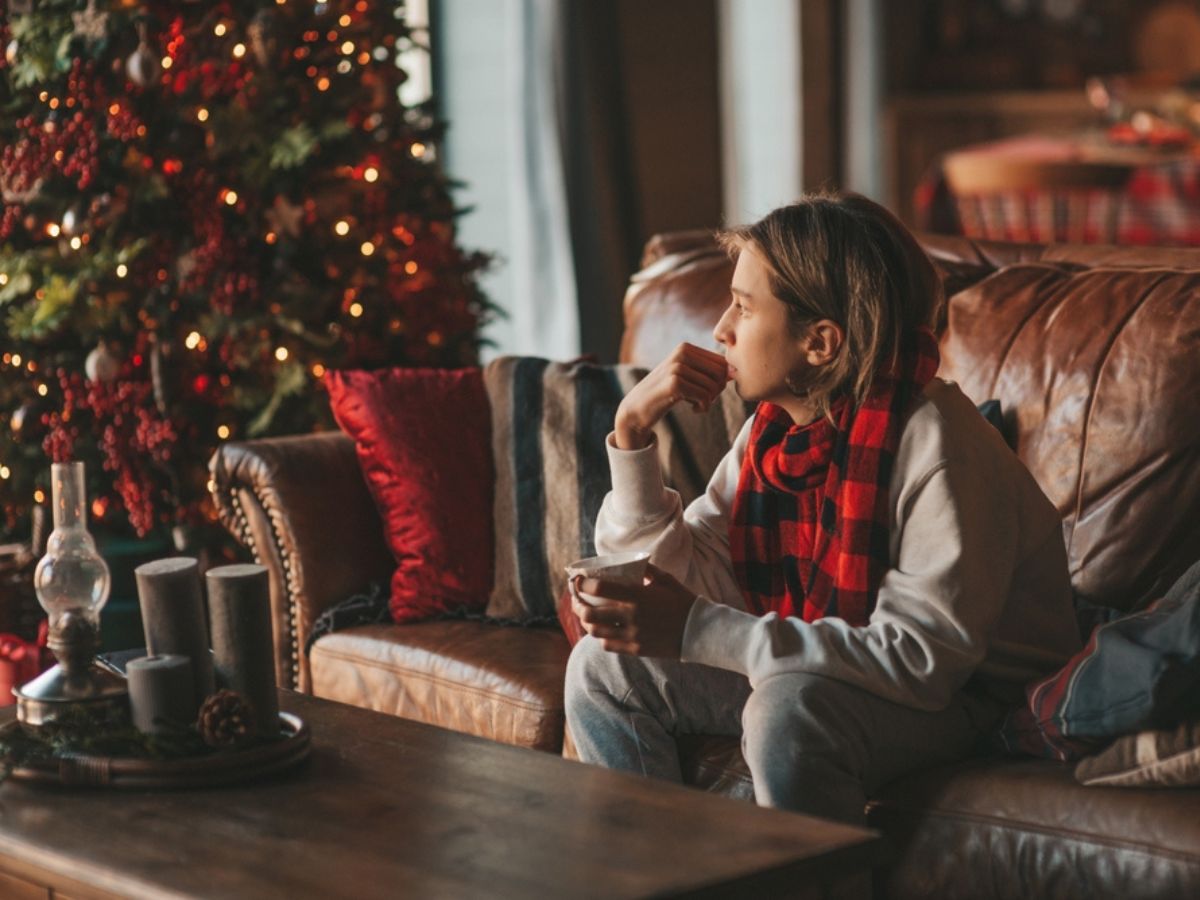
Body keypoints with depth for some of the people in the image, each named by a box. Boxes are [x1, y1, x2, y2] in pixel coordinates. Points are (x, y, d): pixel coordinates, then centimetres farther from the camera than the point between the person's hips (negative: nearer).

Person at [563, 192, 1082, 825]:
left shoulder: (931, 443, -25)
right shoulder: (776, 429, -1)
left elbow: (923, 654, -31)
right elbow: (690, 588, -3)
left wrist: (697, 632, -32)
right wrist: (632, 431, -13)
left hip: (966, 694, -8)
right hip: (804, 668, 8)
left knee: (790, 707, -35)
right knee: (606, 667, 0)